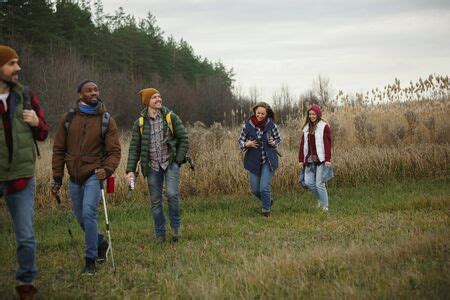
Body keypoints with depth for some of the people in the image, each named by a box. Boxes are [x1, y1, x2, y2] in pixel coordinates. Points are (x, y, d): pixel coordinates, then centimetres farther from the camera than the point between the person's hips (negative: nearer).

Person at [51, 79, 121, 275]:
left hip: (94, 174, -3)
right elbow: (59, 149, 6)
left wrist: (107, 169, -24)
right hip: (74, 177, 4)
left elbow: (114, 150, -4)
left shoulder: (106, 120, -2)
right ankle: (100, 243, 40)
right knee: (81, 218, 13)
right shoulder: (68, 118, 2)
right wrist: (57, 179, 4)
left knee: (89, 212, -20)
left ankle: (90, 261, -12)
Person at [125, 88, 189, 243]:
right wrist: (130, 170, -6)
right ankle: (160, 234, 17)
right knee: (155, 201, 4)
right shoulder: (140, 122, 2)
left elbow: (184, 139, 3)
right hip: (152, 166, 2)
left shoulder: (170, 117, 0)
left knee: (172, 194, -18)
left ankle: (175, 225, 4)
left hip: (170, 163, -1)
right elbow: (134, 147, 2)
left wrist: (178, 160, -4)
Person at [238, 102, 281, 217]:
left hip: (268, 161, -2)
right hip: (253, 161, 2)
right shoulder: (248, 125, -8)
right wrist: (246, 144, -18)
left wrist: (273, 143, -16)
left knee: (264, 188, -10)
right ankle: (268, 200, 41)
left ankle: (266, 210, 12)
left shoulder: (271, 124, -9)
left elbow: (279, 139, 5)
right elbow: (241, 140, 4)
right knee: (255, 189, 9)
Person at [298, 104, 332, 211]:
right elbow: (302, 144, 13)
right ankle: (321, 199, 24)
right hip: (309, 159, 6)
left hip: (321, 160, -6)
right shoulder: (306, 127, 13)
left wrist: (328, 159, -18)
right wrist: (301, 159, 9)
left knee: (319, 183, -7)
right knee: (308, 182, 1)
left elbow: (327, 144, -10)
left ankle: (325, 206, 5)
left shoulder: (324, 127, -4)